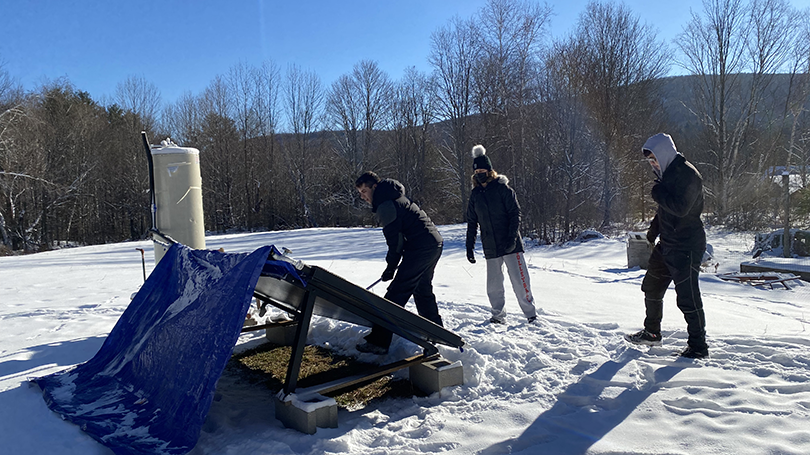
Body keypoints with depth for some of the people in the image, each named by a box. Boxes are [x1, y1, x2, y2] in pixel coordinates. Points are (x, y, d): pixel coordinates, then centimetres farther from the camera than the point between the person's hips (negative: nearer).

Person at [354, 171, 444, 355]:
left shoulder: (386, 205, -12)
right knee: (423, 290, 25)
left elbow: (395, 239, -15)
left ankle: (378, 341, -10)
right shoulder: (395, 198, 20)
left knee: (396, 293, -10)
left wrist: (390, 267, -6)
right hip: (435, 244, 11)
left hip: (421, 248, -11)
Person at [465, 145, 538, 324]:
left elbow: (515, 213, -6)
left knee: (520, 281, -4)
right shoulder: (475, 194, 11)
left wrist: (512, 238, -16)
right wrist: (469, 247, 10)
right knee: (493, 286, 6)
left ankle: (531, 314, 8)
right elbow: (472, 223, 16)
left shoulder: (502, 188, -2)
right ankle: (498, 315, 21)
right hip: (490, 249, 4)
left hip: (511, 245, -4)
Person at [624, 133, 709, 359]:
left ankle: (698, 346, 4)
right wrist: (654, 229, 18)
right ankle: (652, 333, 32)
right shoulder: (666, 173, 13)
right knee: (652, 287, 17)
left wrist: (657, 192, -15)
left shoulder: (688, 175, -17)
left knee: (687, 296, -7)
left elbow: (680, 208, -27)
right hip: (667, 244, 10)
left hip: (686, 246, -10)